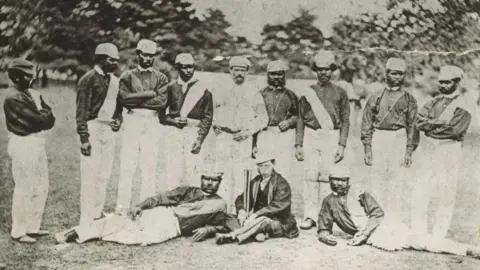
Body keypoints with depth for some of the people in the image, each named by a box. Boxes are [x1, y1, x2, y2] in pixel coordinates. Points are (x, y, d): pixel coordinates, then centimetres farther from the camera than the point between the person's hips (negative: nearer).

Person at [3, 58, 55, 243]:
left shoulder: (32, 94, 13)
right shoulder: (13, 98, -15)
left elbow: (50, 118, 5)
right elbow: (37, 120, -21)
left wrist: (41, 117, -13)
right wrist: (43, 116, -2)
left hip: (37, 144, 9)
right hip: (23, 146, -9)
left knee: (41, 188, 13)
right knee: (24, 189, -2)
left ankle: (33, 227, 25)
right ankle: (18, 232, 9)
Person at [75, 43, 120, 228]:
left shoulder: (114, 80, 13)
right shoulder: (88, 79, -8)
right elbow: (81, 111, -12)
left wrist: (118, 120, 12)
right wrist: (84, 138, -17)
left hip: (109, 130, 7)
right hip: (92, 128, -7)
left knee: (104, 175, 10)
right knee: (90, 176, -6)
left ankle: (98, 215, 20)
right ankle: (86, 220, -1)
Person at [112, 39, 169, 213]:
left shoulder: (161, 78, 12)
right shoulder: (127, 76, 11)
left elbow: (162, 101, -5)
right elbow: (124, 98, -6)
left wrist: (136, 99, -7)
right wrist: (150, 93, -8)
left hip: (152, 123, 1)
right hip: (132, 121, -1)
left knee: (150, 166, 0)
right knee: (127, 165, -3)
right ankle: (122, 208, 1)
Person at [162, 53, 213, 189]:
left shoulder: (202, 89, 5)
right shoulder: (170, 88, 10)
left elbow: (207, 117, 3)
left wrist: (200, 139, -6)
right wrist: (173, 120, -8)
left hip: (194, 133, -1)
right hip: (174, 133, 1)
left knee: (192, 174, -6)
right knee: (173, 174, -3)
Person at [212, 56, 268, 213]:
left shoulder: (253, 93, 9)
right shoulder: (221, 91, 13)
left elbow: (263, 117, 8)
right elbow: (211, 111, 20)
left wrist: (249, 131, -4)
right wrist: (214, 124, 3)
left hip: (242, 139, -1)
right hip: (222, 137, 1)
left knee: (239, 175, -7)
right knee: (222, 175, -4)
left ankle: (238, 209, -3)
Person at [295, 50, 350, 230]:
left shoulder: (340, 93, 9)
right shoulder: (307, 93, 12)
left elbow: (345, 121, 6)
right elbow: (300, 120, 12)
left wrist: (341, 145, -3)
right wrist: (298, 144, 5)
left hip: (332, 137, -1)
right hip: (311, 136, 1)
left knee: (326, 176, -4)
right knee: (311, 175, -7)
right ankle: (309, 216, -5)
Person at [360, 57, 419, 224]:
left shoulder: (409, 99, 8)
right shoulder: (375, 97, 9)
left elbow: (413, 126, 5)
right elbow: (366, 124, 7)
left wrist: (409, 151, -2)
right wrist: (367, 148, 0)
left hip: (399, 139, -1)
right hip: (378, 139, 1)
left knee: (397, 179, -1)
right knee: (377, 178, 1)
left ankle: (395, 218, 6)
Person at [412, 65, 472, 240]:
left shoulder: (462, 104, -5)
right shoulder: (434, 101, 14)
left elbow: (454, 129, -18)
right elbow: (420, 121, 3)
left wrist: (431, 125, -8)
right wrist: (440, 124, -12)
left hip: (450, 151, -6)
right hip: (430, 150, 6)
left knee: (446, 196, -1)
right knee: (420, 193, 6)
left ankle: (438, 238, 7)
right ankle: (418, 235, 15)